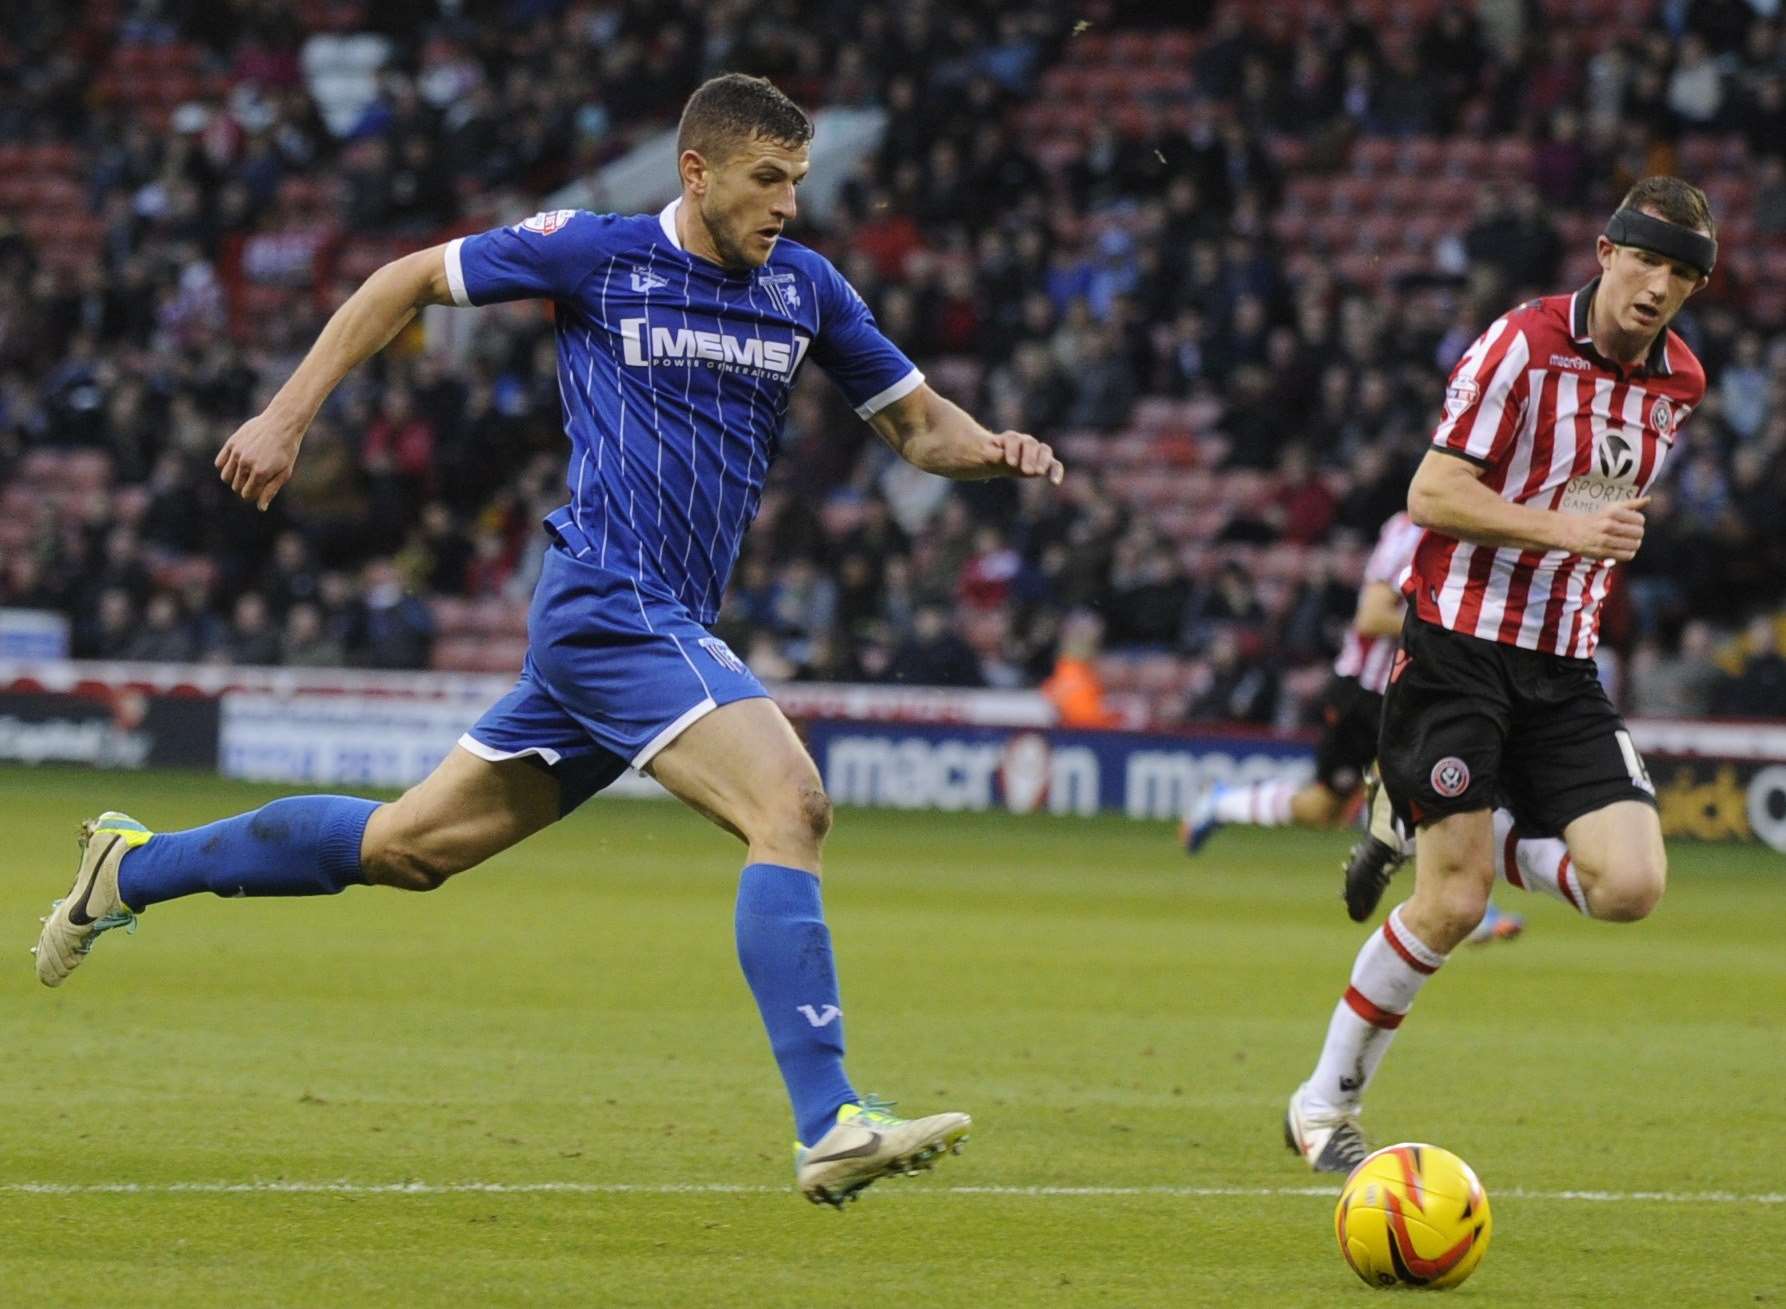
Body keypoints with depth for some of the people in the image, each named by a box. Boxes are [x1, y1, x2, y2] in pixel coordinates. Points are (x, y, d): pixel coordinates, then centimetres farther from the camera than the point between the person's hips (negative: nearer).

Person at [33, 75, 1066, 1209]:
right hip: (609, 601, -7)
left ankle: (138, 868, 32)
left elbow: (916, 421, 16)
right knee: (791, 806, -24)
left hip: (667, 628, 7)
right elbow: (413, 280, 8)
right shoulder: (592, 253, -4)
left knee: (411, 845, 15)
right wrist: (289, 415, 5)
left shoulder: (806, 286, 10)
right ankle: (831, 1131, -29)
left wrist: (991, 449, -6)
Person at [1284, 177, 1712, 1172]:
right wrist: (1565, 530, -21)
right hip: (1462, 643, -6)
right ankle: (1324, 1106, 7)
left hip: (1566, 665, 6)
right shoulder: (1522, 346, -12)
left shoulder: (1680, 382, 8)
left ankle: (1494, 852, 18)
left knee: (1631, 886, -13)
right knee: (1454, 905, -10)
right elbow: (1432, 497, -15)